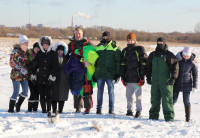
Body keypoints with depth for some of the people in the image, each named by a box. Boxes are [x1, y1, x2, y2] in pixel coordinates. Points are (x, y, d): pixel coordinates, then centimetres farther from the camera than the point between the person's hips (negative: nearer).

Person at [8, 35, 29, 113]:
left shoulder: (27, 52, 10)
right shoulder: (15, 51, -8)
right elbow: (12, 63, -11)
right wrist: (21, 69, -17)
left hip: (24, 75, 6)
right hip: (16, 75, -6)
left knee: (25, 92, 5)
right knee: (16, 92, -6)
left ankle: (18, 105, 26)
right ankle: (11, 109, 5)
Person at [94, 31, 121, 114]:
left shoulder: (115, 47, 2)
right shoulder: (98, 47, 13)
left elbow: (118, 62, -1)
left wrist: (117, 73, -8)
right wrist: (94, 73, 11)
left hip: (110, 74, -3)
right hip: (99, 74, 3)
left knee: (111, 92, 2)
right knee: (99, 92, 6)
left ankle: (111, 109, 7)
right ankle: (99, 108, 12)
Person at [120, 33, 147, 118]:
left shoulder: (140, 49, -3)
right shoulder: (125, 51, 14)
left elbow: (144, 64, -8)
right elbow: (122, 64, 15)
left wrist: (142, 77, -13)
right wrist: (122, 77, 8)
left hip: (137, 78, -5)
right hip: (128, 78, 5)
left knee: (138, 95, 1)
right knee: (129, 95, 8)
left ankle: (138, 110, 9)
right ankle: (129, 110, 16)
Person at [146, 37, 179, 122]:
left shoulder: (169, 55, -2)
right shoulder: (152, 55, 14)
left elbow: (175, 66, -5)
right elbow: (148, 67, 23)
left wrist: (173, 78, -11)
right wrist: (148, 77, 16)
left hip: (166, 82, -5)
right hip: (154, 82, 5)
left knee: (167, 100, -7)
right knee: (154, 100, 8)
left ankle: (169, 117, -3)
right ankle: (153, 116, 17)